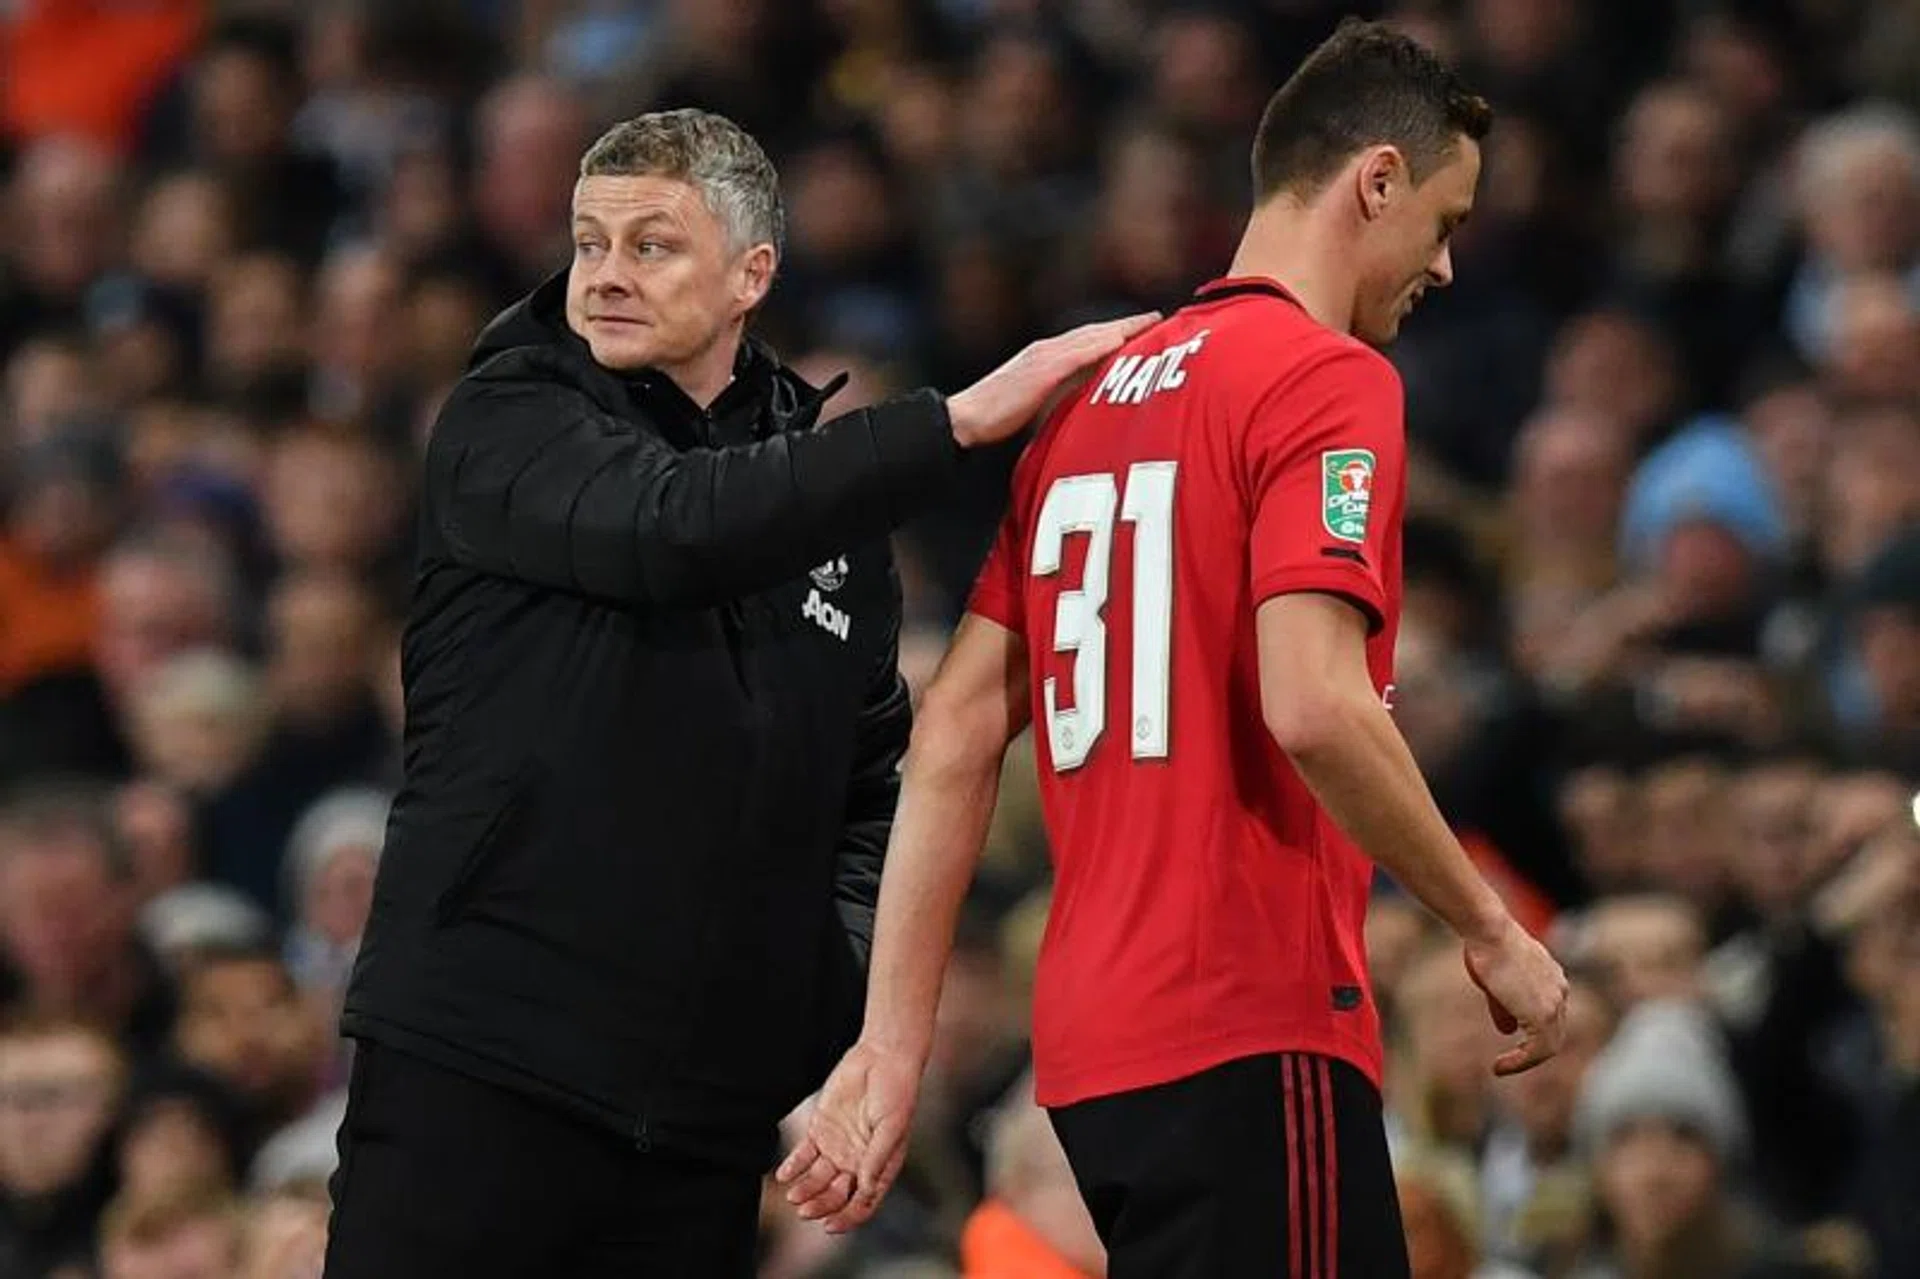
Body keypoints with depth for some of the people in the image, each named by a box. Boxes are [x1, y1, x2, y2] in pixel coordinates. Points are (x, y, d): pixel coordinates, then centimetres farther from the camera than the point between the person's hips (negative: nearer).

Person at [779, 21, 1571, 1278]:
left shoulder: (1094, 393, 17)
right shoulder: (1330, 381, -7)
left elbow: (957, 734, 13)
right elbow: (1313, 706, -19)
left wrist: (895, 1046, 11)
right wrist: (1494, 932, -8)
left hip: (1096, 1038, 8)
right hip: (1251, 1032, -8)